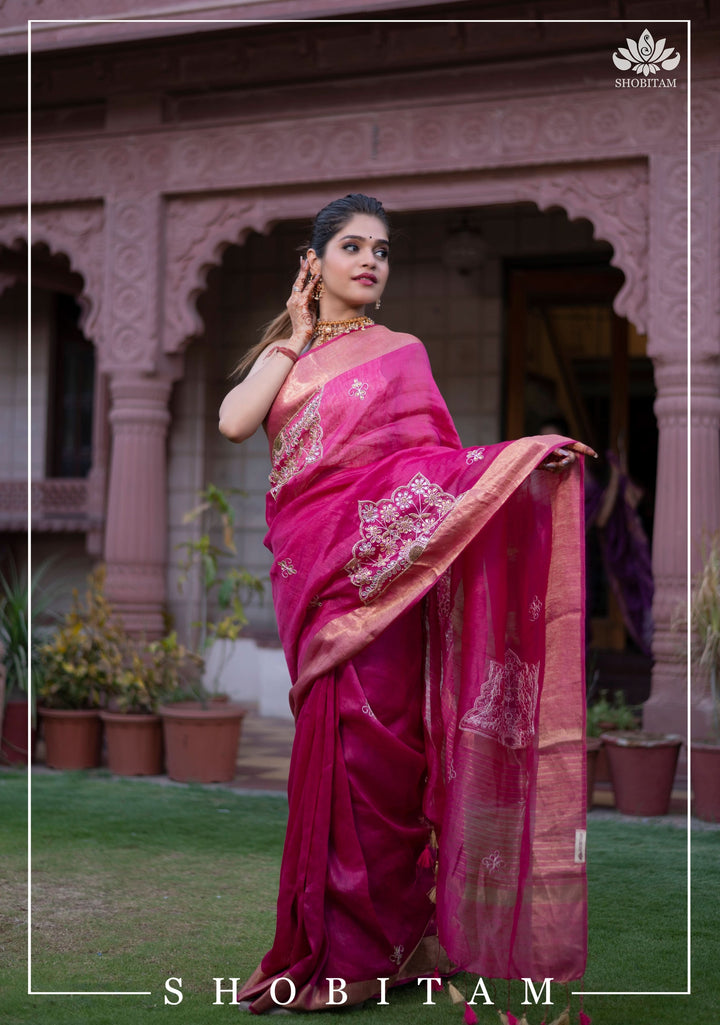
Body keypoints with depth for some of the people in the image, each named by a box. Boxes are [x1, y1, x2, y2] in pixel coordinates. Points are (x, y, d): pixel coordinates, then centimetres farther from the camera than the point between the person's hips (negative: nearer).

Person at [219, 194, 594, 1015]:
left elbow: (438, 462, 3)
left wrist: (530, 451, -12)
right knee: (331, 731, -1)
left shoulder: (400, 352, 12)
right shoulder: (281, 352, 17)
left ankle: (364, 946, 1)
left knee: (369, 735, -7)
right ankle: (331, 938, 10)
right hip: (309, 562, 2)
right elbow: (235, 422, -2)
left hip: (381, 562, -2)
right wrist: (298, 338, 6)